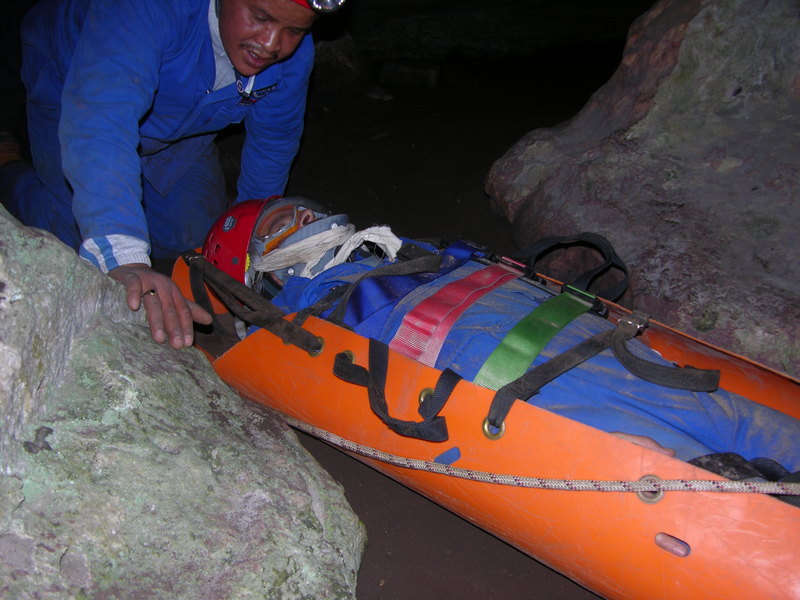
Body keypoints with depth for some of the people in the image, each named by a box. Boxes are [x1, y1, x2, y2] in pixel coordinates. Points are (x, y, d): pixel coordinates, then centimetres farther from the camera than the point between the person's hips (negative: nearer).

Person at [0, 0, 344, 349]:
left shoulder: (295, 55, -26)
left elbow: (273, 144, -8)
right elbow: (100, 122, -58)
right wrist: (124, 260, -69)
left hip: (174, 118, 5)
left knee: (197, 238, 3)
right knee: (79, 237, -12)